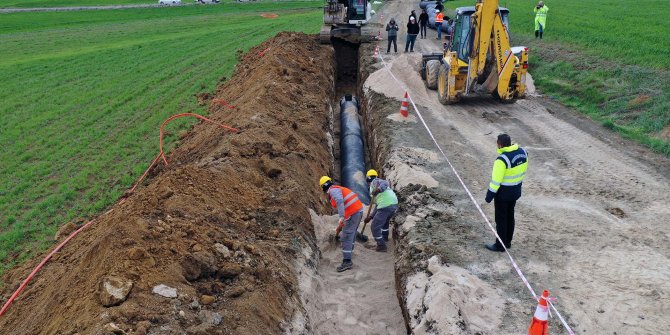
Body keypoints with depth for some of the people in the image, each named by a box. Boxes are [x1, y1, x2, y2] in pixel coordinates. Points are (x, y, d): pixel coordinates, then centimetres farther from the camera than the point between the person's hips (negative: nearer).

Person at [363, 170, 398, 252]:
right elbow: (377, 206, 30)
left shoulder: (375, 181, 7)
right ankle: (384, 238, 55)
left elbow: (384, 183, -16)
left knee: (375, 226, 2)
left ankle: (381, 246, 6)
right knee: (385, 221, 37)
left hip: (385, 205, -10)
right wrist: (370, 217, 28)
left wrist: (378, 189, -33)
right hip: (394, 204, 10)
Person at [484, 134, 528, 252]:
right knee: (510, 216, 21)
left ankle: (500, 245, 19)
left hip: (503, 193, -7)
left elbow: (496, 180, -24)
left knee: (501, 219, 8)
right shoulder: (522, 152, -5)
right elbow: (523, 171, 7)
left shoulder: (502, 159, -28)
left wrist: (490, 195, -13)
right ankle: (507, 242, 33)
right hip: (516, 191, 7)